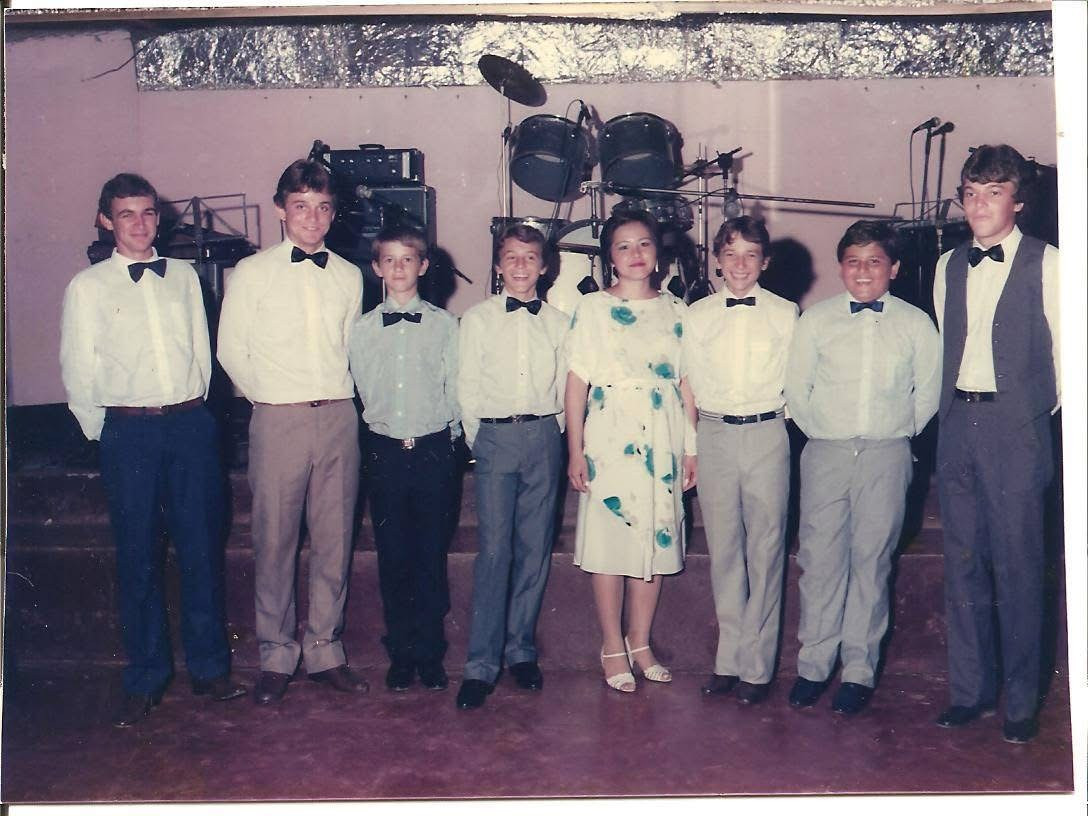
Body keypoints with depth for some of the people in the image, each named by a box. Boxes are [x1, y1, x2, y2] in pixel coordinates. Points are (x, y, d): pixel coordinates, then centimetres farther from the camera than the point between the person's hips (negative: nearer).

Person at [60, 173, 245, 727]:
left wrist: (193, 410, 7)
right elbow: (77, 371, 3)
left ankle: (209, 666, 19)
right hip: (128, 431, -2)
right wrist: (103, 432, 4)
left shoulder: (184, 277, 10)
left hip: (191, 425, 2)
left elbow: (202, 349, 12)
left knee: (202, 549, 6)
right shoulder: (88, 287, 2)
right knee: (138, 556, 3)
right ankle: (145, 680, 15)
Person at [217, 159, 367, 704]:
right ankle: (276, 655, 16)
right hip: (278, 420, -3)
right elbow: (230, 350, 5)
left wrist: (337, 397, 8)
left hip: (339, 418, 3)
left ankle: (325, 650, 20)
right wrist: (269, 398, 6)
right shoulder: (253, 273, 2)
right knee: (274, 540, 2)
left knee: (334, 539, 7)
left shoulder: (348, 276, 10)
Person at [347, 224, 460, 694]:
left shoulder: (444, 325, 1)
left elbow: (455, 389, 2)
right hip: (385, 451, 1)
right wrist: (396, 432, 4)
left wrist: (442, 436, -1)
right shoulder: (362, 330, 5)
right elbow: (364, 391, 9)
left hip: (434, 449, -1)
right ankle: (401, 652, 18)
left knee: (432, 555, 5)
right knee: (393, 557, 6)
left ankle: (430, 652, 16)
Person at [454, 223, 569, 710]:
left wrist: (553, 432, 3)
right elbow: (466, 386, 6)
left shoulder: (558, 323, 9)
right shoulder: (477, 319, 6)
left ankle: (520, 649, 17)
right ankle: (481, 664, -3)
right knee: (494, 549, -8)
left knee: (536, 547, 5)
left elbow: (567, 387, 11)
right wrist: (478, 439, 3)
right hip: (495, 437, -2)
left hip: (544, 437, 2)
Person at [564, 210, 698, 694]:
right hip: (609, 440, -3)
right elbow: (577, 382, -2)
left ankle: (640, 641, 22)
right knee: (609, 542, 2)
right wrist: (575, 450, -6)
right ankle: (613, 647, 16)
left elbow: (687, 385, 8)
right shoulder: (592, 310, 0)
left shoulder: (675, 312, 8)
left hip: (662, 443, 3)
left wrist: (691, 448, 5)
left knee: (656, 540, 8)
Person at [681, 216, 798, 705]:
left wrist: (771, 421, 1)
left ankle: (757, 664, 8)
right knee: (723, 550, 6)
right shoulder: (697, 316, 8)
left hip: (767, 434, -2)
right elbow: (691, 385, 9)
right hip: (714, 433, 2)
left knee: (765, 549, 0)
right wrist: (689, 446, 5)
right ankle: (729, 658, 15)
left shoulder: (785, 315, 3)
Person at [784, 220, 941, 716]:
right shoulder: (816, 320, 6)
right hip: (826, 455, 1)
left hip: (886, 456, 0)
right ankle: (813, 665, 11)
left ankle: (859, 670, 13)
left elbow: (928, 393, 11)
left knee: (871, 560, 4)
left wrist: (898, 437, 9)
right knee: (819, 559, 1)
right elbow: (796, 387, 10)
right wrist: (821, 433, 8)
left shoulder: (916, 325, 5)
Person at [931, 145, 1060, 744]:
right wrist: (951, 411, 11)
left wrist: (1046, 413, 4)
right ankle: (970, 690, 20)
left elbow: (1066, 347, 0)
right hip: (957, 424, 5)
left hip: (1016, 427, -4)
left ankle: (1021, 701, 11)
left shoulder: (1046, 264, -2)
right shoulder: (949, 266, 13)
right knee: (963, 561, 9)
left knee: (1017, 564, -1)